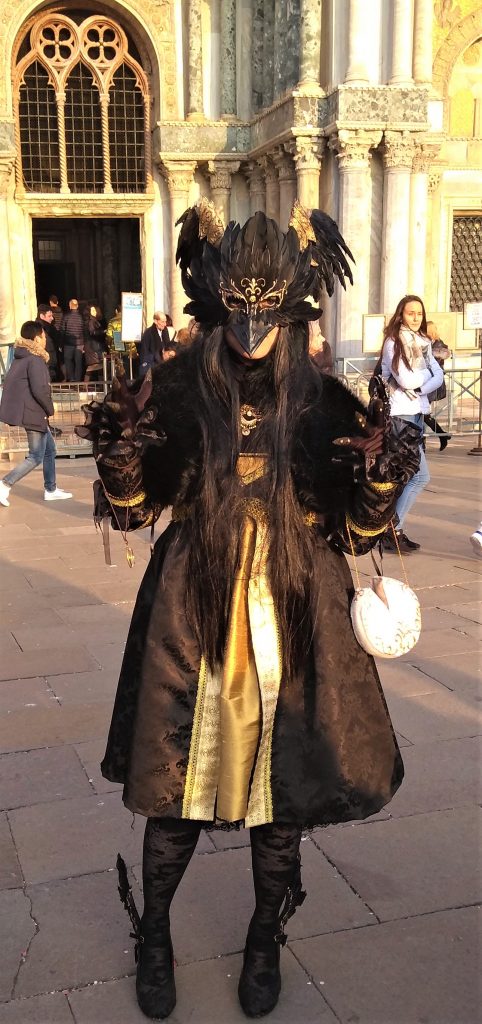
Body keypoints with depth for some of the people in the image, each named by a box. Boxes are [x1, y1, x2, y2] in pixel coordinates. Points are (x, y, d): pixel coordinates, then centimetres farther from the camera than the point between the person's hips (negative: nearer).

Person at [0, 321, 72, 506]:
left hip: (25, 410, 10)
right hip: (32, 413, -10)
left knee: (50, 449, 17)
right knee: (36, 457, -3)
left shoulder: (21, 357, 12)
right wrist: (50, 409, -9)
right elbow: (39, 390, -24)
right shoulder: (35, 360, -17)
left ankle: (51, 490, 24)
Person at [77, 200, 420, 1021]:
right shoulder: (174, 394, -4)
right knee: (176, 781, 10)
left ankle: (266, 939, 38)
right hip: (192, 620, 0)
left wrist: (381, 481, -17)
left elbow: (354, 531, 2)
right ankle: (154, 937, 37)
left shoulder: (326, 406, -3)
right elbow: (129, 512, 2)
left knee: (280, 784, 12)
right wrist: (120, 452, -17)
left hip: (291, 623, 1)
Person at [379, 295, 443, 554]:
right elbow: (406, 380, -19)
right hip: (399, 414, -8)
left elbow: (438, 376, 3)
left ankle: (393, 528, 16)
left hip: (417, 413, 8)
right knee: (421, 476, -12)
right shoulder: (393, 342, -8)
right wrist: (426, 372, -1)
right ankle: (392, 531, -8)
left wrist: (420, 389, -13)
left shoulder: (421, 342, 15)